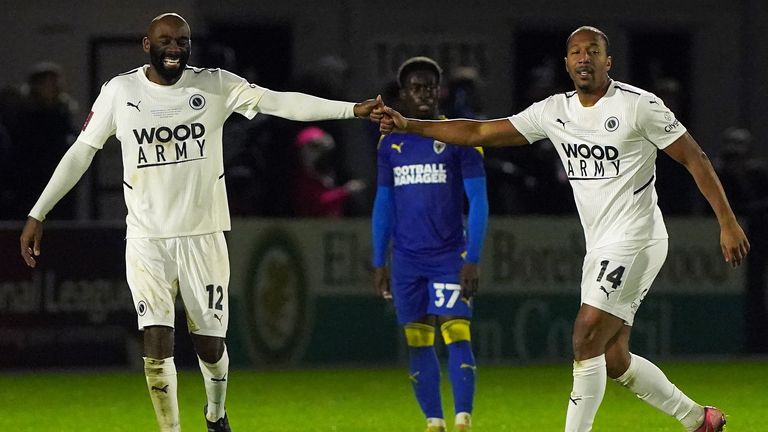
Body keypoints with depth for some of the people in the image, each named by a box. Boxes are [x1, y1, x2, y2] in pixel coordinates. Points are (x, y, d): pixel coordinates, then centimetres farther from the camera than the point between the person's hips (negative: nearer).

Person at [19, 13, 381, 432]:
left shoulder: (215, 86, -4)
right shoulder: (120, 91, -2)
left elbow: (281, 102, -11)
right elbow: (81, 152, 4)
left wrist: (352, 109, -22)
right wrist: (37, 214, 2)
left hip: (202, 235, 0)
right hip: (147, 237, 0)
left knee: (210, 344, 6)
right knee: (157, 342, -12)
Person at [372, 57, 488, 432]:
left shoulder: (459, 138, -2)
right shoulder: (390, 144, 10)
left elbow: (478, 201, -4)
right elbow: (383, 205, 15)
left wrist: (472, 260, -12)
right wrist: (379, 263, 10)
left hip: (449, 256, -4)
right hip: (406, 260, 4)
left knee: (456, 335, -14)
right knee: (417, 342, 3)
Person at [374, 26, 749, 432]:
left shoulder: (638, 105, -9)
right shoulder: (553, 112, 8)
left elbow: (695, 159, -6)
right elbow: (480, 132, 11)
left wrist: (728, 223, -10)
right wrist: (409, 125, 5)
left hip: (635, 242, -7)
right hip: (601, 249, 7)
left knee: (587, 338, -16)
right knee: (613, 360, 9)